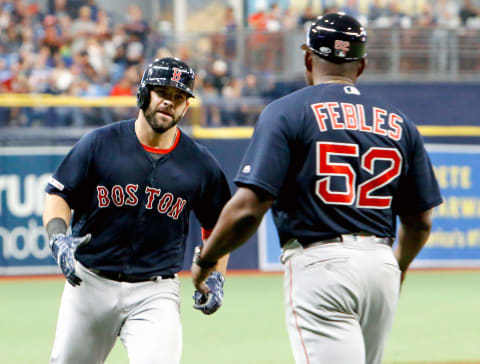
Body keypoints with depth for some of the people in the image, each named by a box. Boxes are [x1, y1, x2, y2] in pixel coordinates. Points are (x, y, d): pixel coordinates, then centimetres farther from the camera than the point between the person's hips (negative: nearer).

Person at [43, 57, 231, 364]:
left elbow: (217, 224, 14)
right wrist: (58, 237, -18)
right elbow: (58, 194, 1)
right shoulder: (99, 143, -3)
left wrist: (216, 276, 0)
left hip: (155, 294, -1)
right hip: (90, 285, 1)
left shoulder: (199, 164, 1)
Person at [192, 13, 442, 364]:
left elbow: (248, 207, -11)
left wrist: (205, 259, 5)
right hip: (381, 264, 5)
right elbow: (420, 221, 15)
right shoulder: (398, 123, 12)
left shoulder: (286, 112, -2)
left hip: (318, 265, -5)